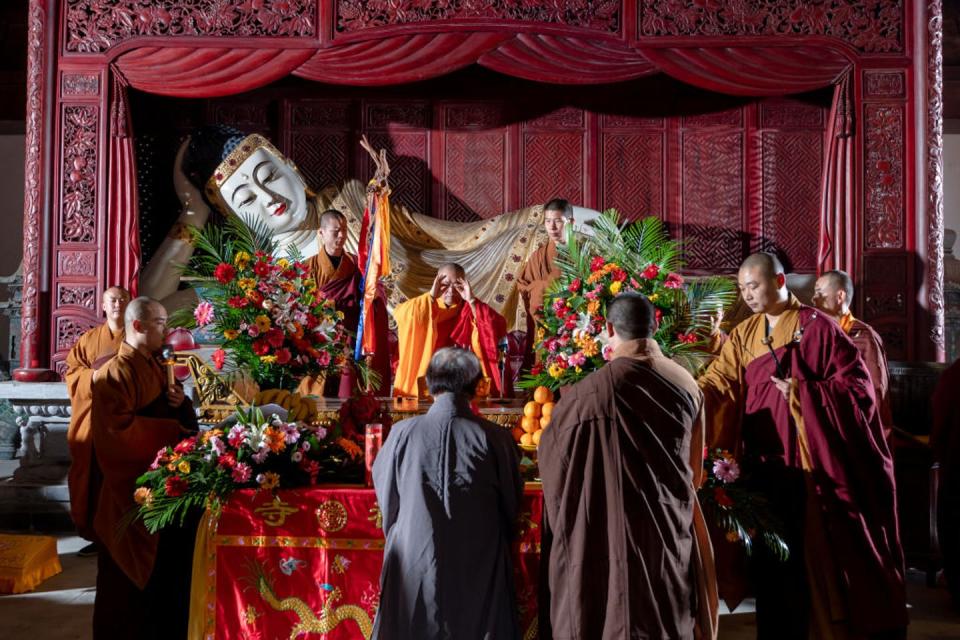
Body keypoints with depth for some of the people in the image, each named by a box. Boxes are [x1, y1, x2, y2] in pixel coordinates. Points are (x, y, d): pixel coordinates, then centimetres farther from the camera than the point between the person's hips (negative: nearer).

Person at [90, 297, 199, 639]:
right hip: (134, 484, -8)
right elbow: (119, 428, -24)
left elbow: (173, 414, 20)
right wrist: (171, 430, -22)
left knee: (167, 560, 12)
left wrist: (180, 403, -3)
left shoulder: (155, 367, 13)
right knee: (138, 568, 2)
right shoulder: (116, 372, -15)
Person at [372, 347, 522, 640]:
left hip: (414, 567, 1)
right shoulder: (495, 438, -12)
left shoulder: (403, 433, -10)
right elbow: (512, 508, 1)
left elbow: (386, 500, 4)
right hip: (479, 574, 0)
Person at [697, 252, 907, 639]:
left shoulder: (817, 327, -5)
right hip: (763, 466, 4)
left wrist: (800, 392, -16)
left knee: (814, 556, 4)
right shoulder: (743, 335, 8)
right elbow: (717, 383, -4)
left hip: (809, 463, -4)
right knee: (770, 560, 10)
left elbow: (857, 383, -8)